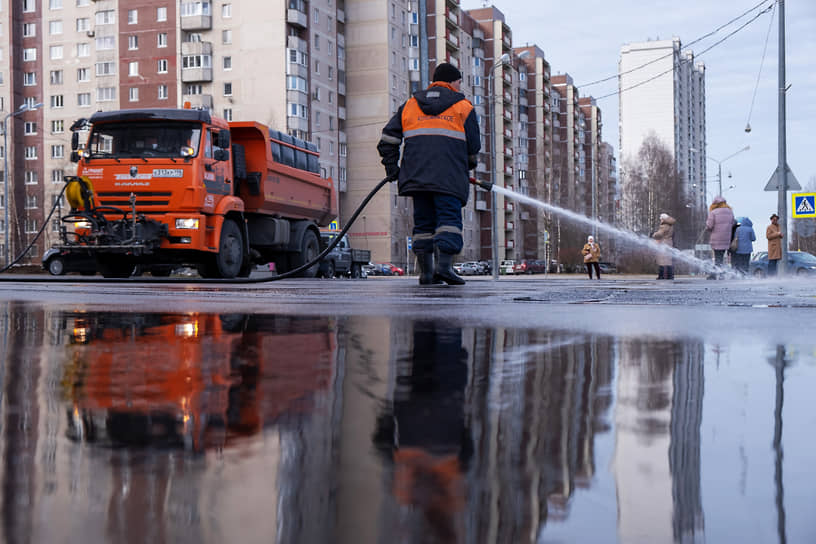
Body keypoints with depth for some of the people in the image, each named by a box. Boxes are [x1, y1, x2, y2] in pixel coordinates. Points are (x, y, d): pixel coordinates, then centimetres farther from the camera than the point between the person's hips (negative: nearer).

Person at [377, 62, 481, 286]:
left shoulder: (410, 105, 19)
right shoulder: (463, 107, 10)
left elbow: (388, 138, 13)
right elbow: (474, 147, 11)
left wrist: (392, 168, 17)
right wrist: (466, 166, 29)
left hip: (417, 176, 4)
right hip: (450, 178, -4)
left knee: (423, 221, 9)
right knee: (449, 218, -6)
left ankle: (426, 272, 7)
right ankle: (443, 265, -22)